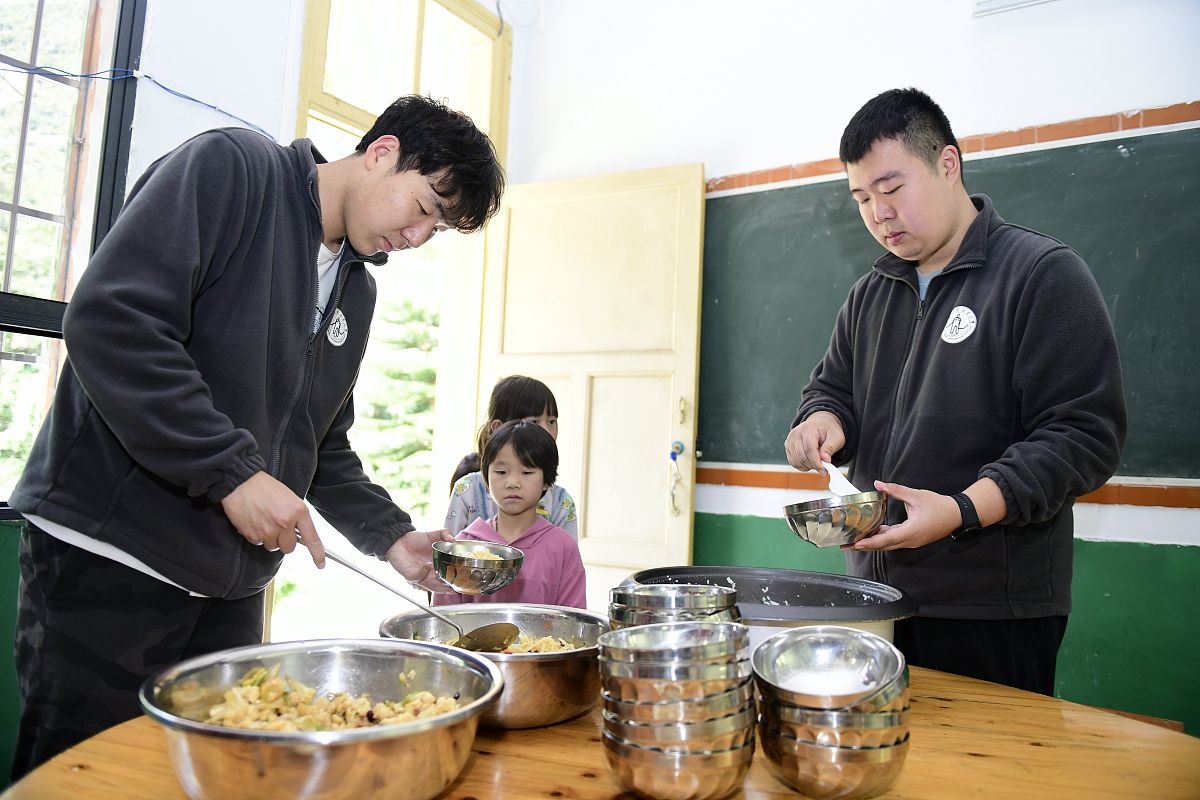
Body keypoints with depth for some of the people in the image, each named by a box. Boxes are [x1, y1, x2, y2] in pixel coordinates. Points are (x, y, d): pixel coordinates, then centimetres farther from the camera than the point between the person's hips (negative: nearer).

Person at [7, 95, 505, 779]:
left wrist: (390, 535, 5)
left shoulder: (359, 290, 14)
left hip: (231, 588, 7)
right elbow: (110, 320, -21)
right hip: (107, 559, -7)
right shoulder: (229, 168, -8)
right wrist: (233, 472, -23)